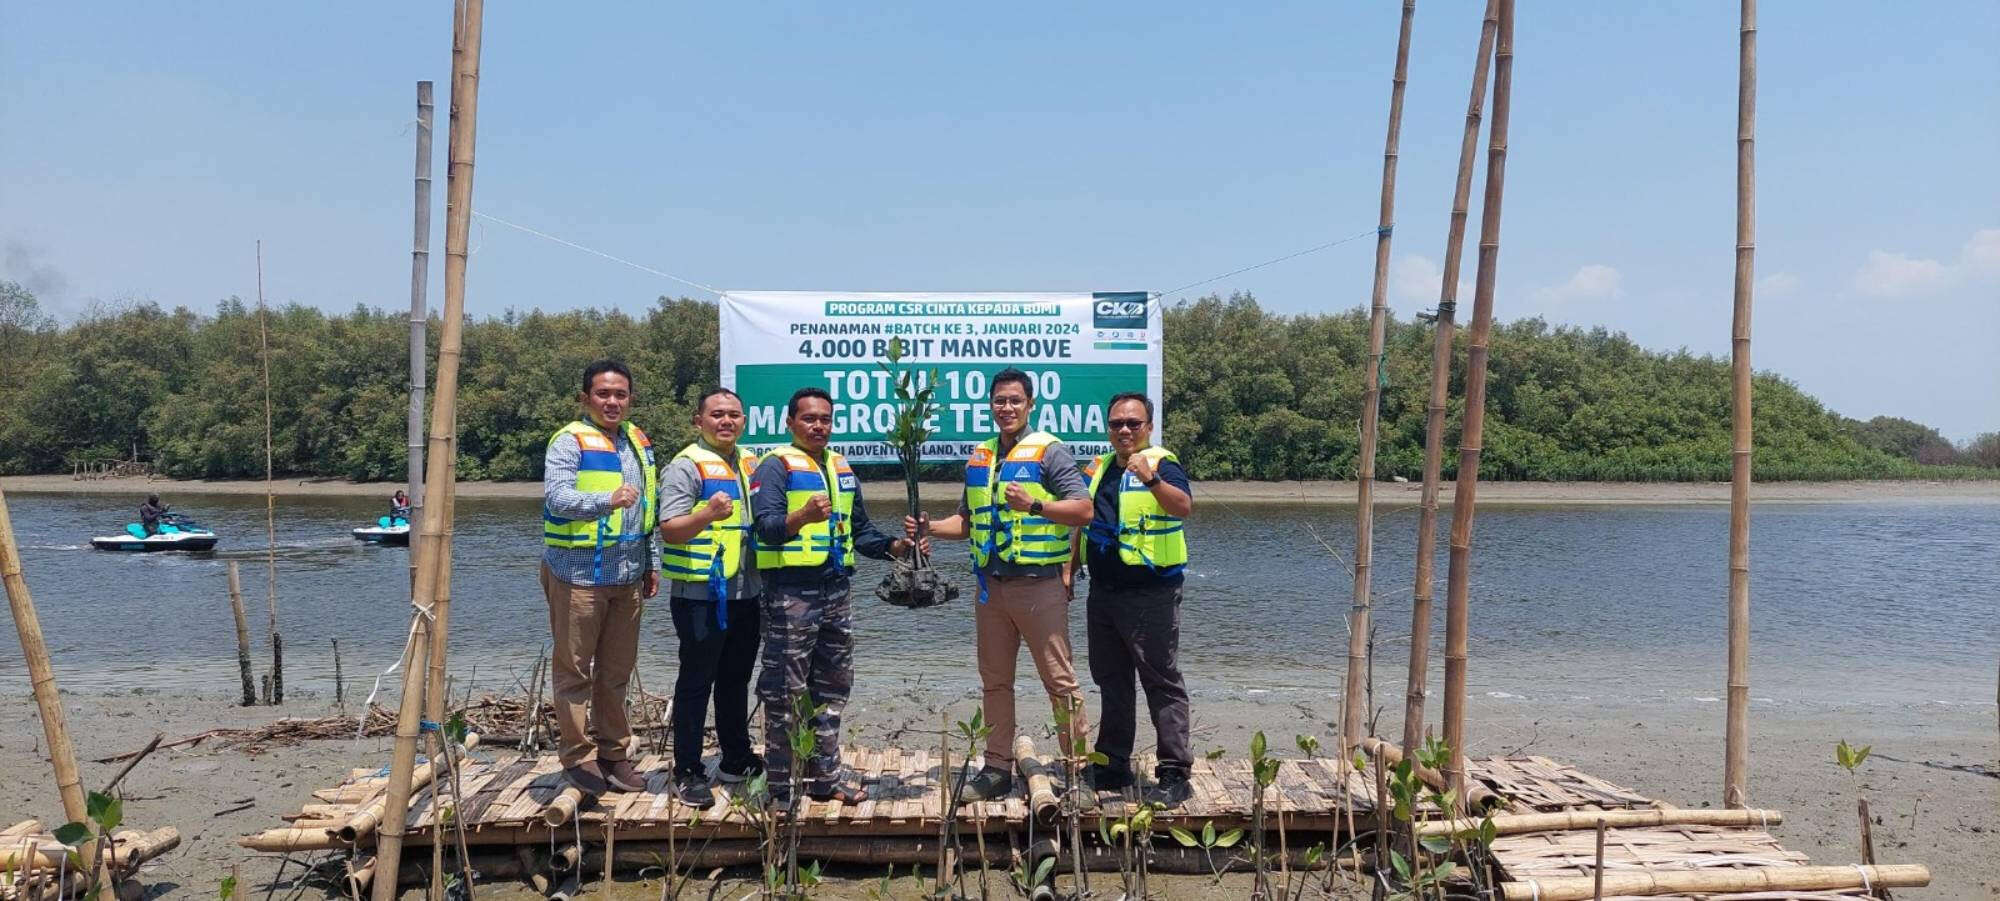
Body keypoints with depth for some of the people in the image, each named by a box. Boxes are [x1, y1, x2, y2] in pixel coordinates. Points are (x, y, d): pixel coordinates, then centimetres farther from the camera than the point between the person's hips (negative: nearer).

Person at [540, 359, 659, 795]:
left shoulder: (638, 443, 14)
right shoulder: (570, 441, -7)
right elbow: (555, 496, -22)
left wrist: (650, 565, 17)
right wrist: (607, 500, -37)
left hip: (627, 578, 6)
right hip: (579, 576, -6)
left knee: (617, 671, 13)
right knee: (574, 669, 3)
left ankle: (612, 751, 23)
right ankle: (578, 756, 13)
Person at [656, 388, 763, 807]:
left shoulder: (751, 463, 14)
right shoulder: (686, 466, -10)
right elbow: (669, 530, -18)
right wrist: (707, 515, -34)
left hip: (746, 593, 7)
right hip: (701, 595, -7)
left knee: (736, 679, 18)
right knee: (696, 683, 0)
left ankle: (737, 759, 31)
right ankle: (687, 772, 9)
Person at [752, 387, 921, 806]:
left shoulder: (842, 468, 17)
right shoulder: (776, 465, -5)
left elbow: (860, 532, 23)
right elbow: (767, 526, -19)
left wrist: (897, 546, 6)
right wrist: (804, 516, -37)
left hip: (835, 593, 7)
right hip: (791, 593, -7)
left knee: (832, 690, 14)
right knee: (784, 694, -2)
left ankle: (823, 779, 25)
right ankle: (780, 787, 7)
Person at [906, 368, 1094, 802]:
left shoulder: (1049, 451, -4)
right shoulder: (979, 458, 15)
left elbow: (1083, 510, -12)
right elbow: (967, 520, 22)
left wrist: (1034, 505, -24)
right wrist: (928, 528, 6)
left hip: (1039, 583, -6)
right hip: (991, 585, 7)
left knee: (1059, 679, -3)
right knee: (994, 681, 11)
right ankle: (998, 767, 21)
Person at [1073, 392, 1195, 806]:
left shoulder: (1162, 465, -8)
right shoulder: (1098, 468, 13)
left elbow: (1184, 507, -28)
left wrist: (1151, 478, -43)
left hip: (1150, 596, -7)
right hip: (1103, 593, 8)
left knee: (1163, 683, -4)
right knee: (1111, 682, 15)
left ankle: (1174, 774, 0)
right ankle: (1112, 765, 27)